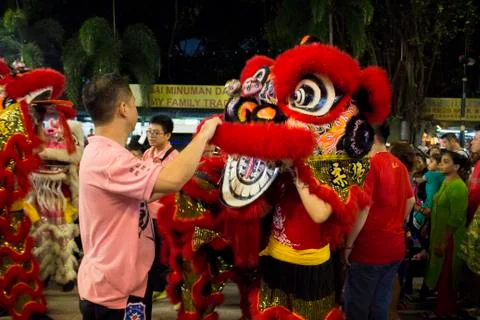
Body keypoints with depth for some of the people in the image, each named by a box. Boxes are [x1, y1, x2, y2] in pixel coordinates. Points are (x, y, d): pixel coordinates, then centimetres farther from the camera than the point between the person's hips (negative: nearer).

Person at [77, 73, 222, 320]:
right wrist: (204, 134, -22)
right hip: (115, 293, -10)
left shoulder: (100, 153, 9)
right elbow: (172, 180, -37)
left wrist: (185, 168, 10)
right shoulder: (107, 158, -26)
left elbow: (141, 194, 13)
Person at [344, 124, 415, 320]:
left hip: (370, 248, -8)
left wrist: (349, 245, -13)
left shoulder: (370, 164, -17)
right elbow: (411, 200, 18)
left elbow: (363, 209, -21)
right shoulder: (399, 165, 8)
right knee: (381, 303, 17)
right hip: (395, 246, 8)